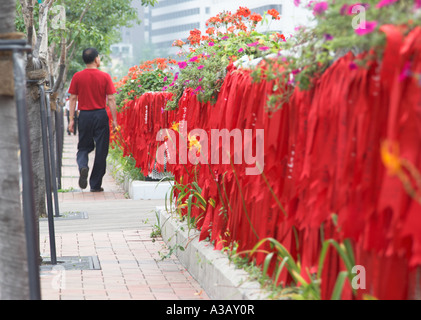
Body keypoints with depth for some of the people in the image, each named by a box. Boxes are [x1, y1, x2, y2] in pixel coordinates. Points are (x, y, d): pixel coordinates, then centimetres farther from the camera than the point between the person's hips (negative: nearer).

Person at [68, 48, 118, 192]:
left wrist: (71, 119, 6)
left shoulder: (77, 77, 0)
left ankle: (83, 166, -17)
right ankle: (96, 185, 10)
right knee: (101, 150, 7)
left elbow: (73, 98, 1)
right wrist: (114, 120, -1)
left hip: (84, 115, 1)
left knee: (84, 147, 15)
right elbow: (111, 99, -5)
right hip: (101, 115, -1)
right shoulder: (105, 77, -4)